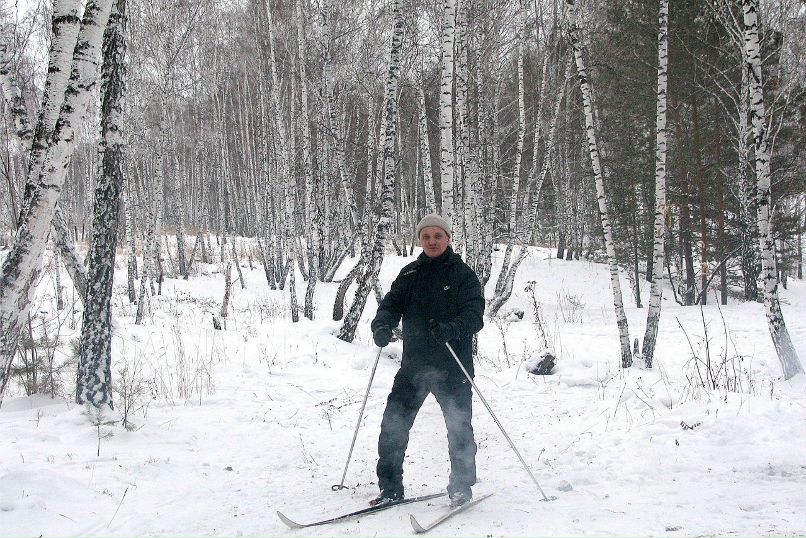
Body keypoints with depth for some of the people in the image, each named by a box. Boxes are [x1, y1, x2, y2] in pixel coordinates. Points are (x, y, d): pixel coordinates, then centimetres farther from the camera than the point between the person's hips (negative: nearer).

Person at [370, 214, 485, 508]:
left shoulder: (463, 274, -2)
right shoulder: (410, 274, 11)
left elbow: (475, 313, -13)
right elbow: (391, 303, 6)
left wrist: (452, 329, -33)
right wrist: (382, 325, -17)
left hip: (452, 367, -3)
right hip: (414, 365, 4)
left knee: (459, 429, 4)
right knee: (393, 425, 0)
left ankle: (461, 487, 23)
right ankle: (390, 488, 14)